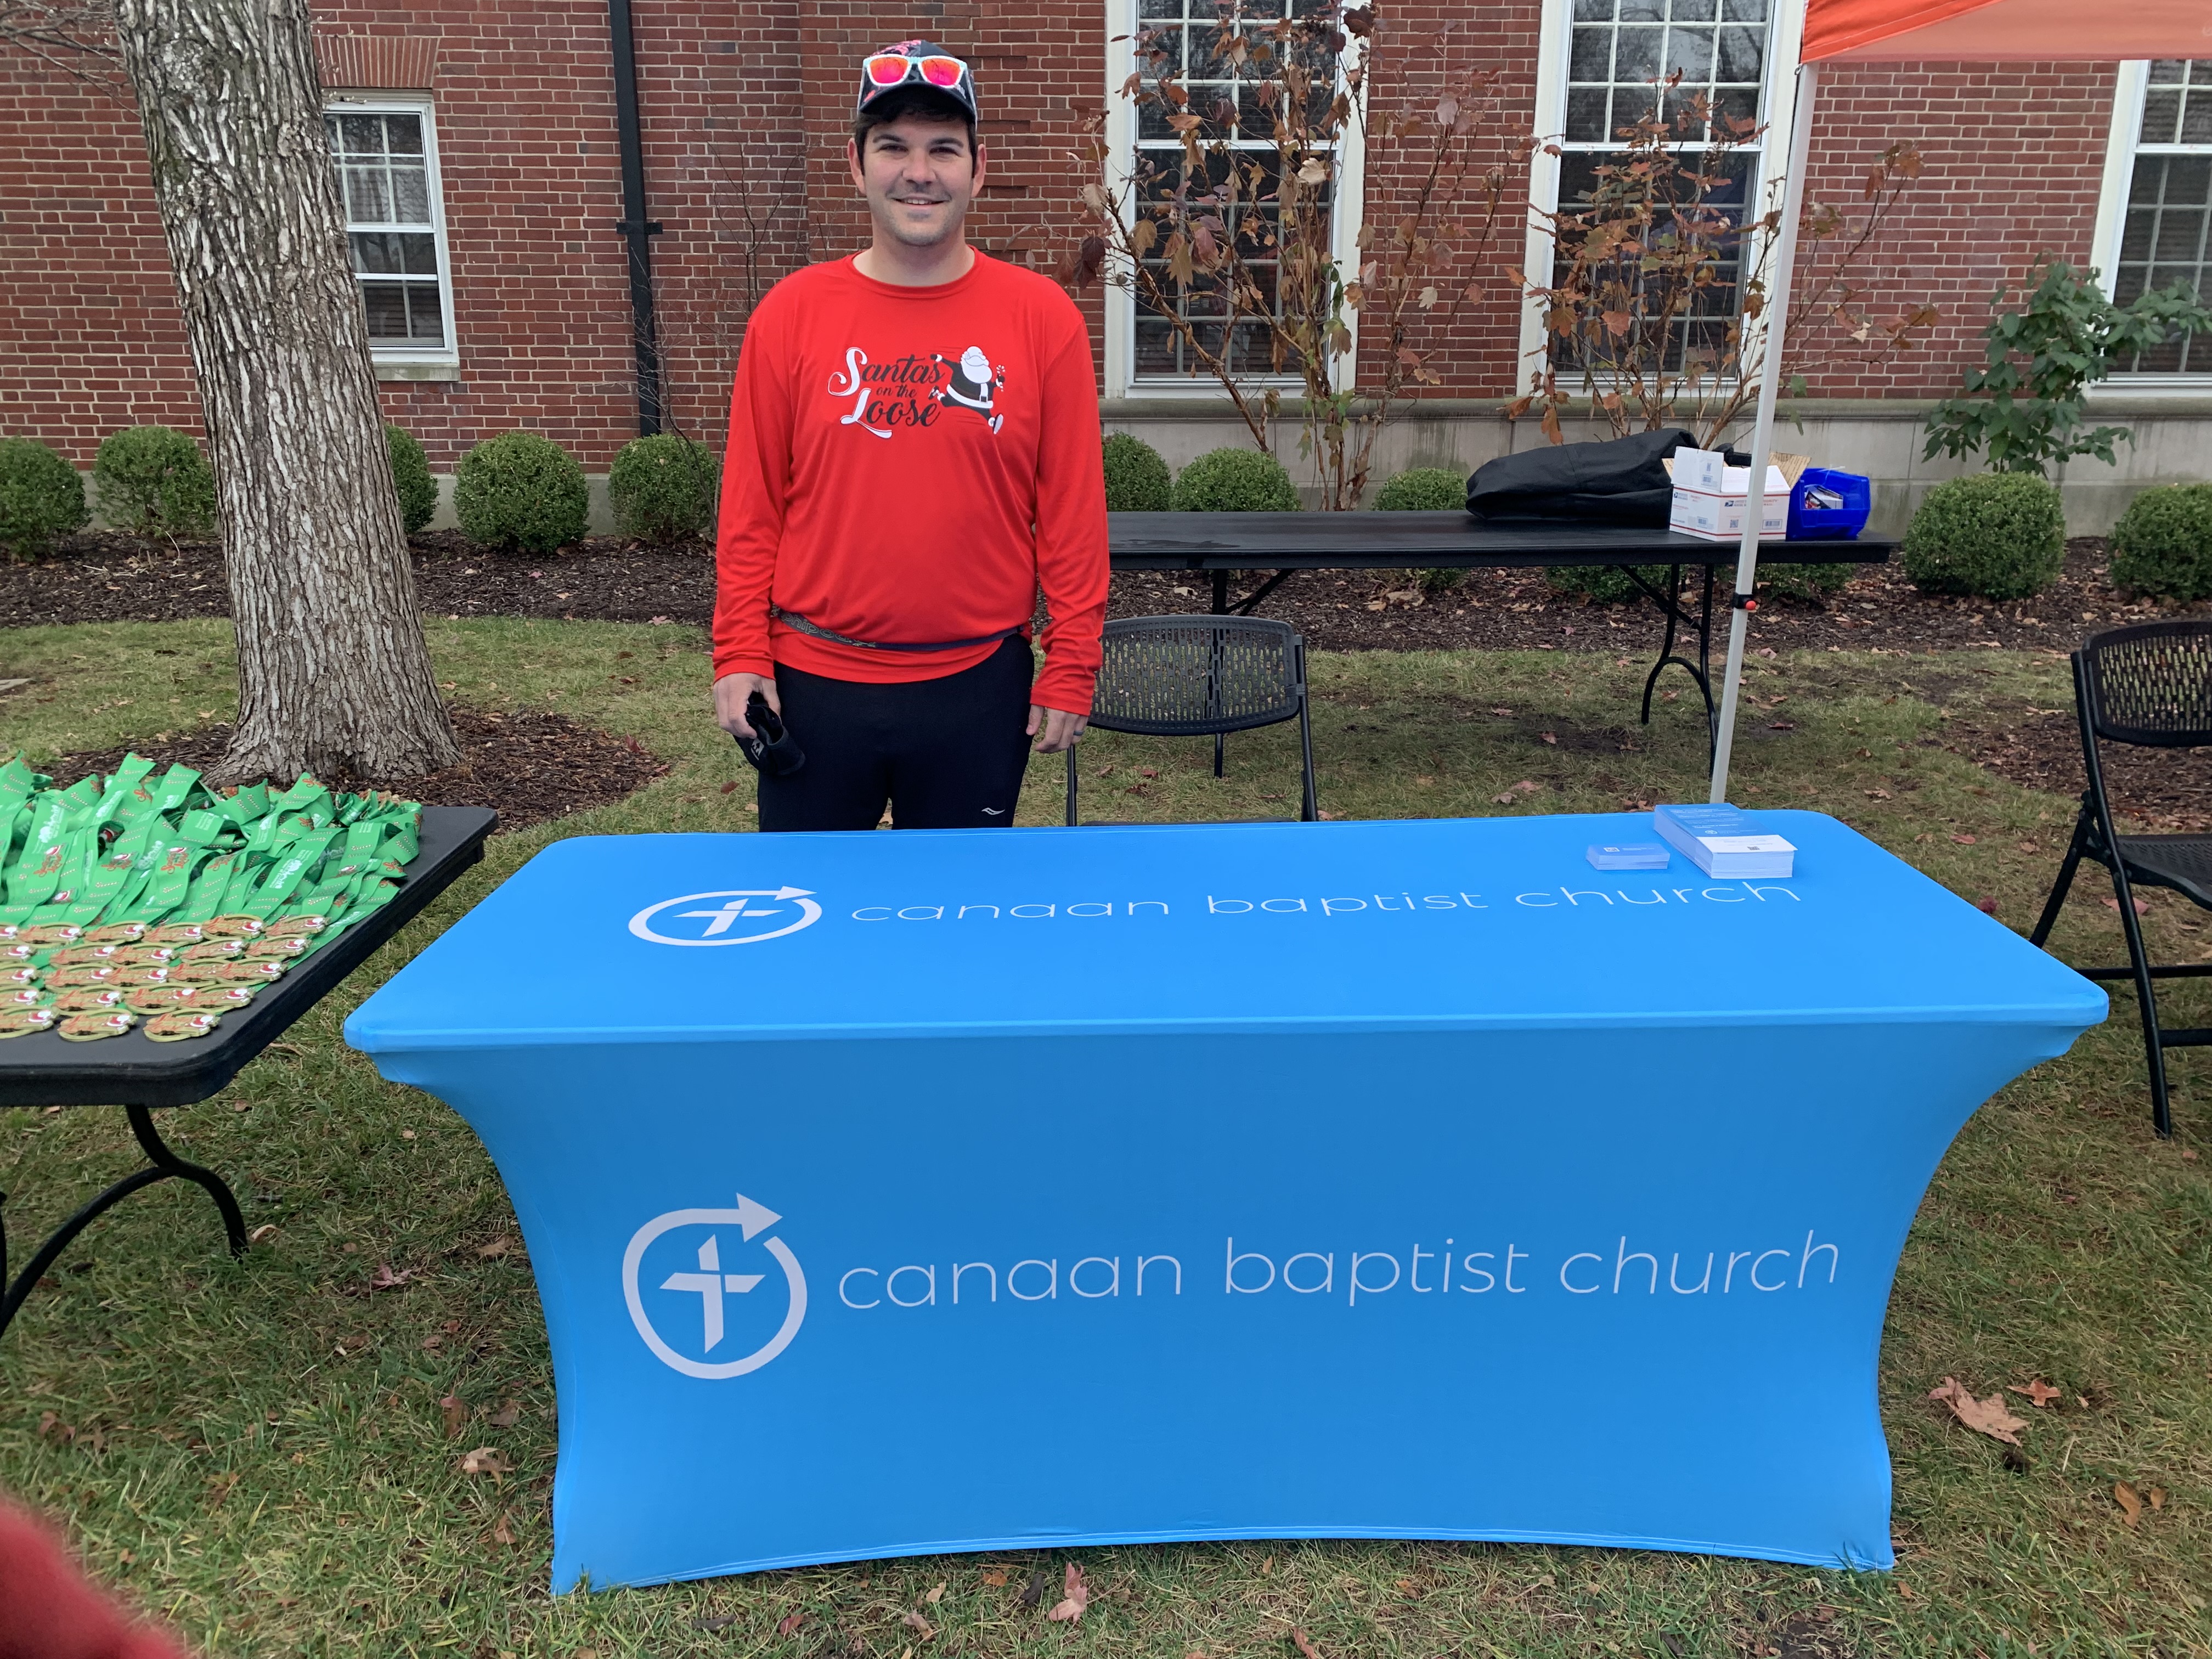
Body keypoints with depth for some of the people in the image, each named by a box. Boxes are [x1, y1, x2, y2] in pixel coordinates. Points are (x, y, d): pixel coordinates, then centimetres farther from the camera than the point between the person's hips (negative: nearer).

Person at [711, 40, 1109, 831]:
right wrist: (740, 654, -2)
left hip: (979, 684, 0)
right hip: (812, 682, 1)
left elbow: (1072, 511, -2)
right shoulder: (790, 314, 0)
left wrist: (1070, 669, -4)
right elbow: (753, 506, 2)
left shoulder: (1043, 317, -3)